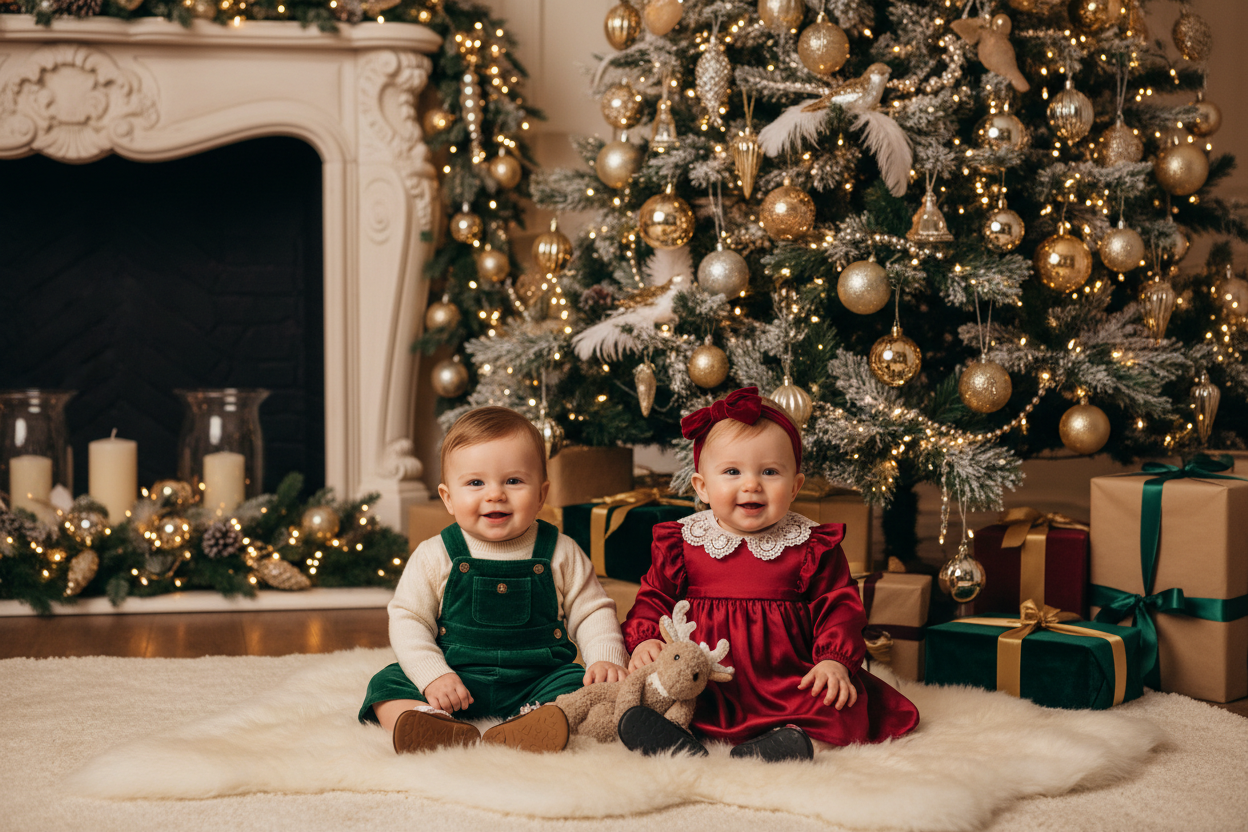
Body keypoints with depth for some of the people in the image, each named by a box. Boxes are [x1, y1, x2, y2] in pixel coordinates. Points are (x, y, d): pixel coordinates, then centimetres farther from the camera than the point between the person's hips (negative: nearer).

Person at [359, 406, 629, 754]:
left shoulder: (561, 554, 1)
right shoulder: (435, 556, 0)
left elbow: (592, 613, 8)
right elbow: (407, 619, 1)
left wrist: (606, 659, -11)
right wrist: (432, 675, -14)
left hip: (538, 681, 0)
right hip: (457, 682, 0)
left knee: (585, 685, -26)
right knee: (387, 684, -19)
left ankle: (531, 728, -52)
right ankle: (439, 729, -47)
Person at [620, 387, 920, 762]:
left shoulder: (812, 545, 4)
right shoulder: (682, 541, 8)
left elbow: (839, 605, 4)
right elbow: (655, 597, 13)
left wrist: (835, 661, -13)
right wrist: (644, 640, -7)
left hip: (787, 683, -1)